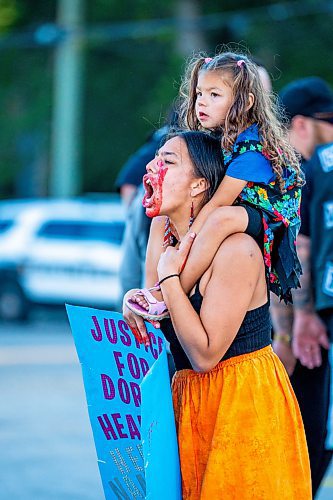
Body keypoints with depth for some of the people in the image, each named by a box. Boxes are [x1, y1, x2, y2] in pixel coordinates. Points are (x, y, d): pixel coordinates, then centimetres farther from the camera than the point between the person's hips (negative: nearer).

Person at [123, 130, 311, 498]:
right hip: (192, 405, 8)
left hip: (244, 401, -8)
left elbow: (205, 355, -23)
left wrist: (169, 277, -18)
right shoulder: (172, 245, 7)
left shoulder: (236, 248, -19)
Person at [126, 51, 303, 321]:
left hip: (268, 222, -10)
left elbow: (218, 202, -25)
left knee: (221, 218, -39)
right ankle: (152, 291, -8)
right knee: (161, 221, 6)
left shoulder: (252, 147, -21)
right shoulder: (216, 137, 6)